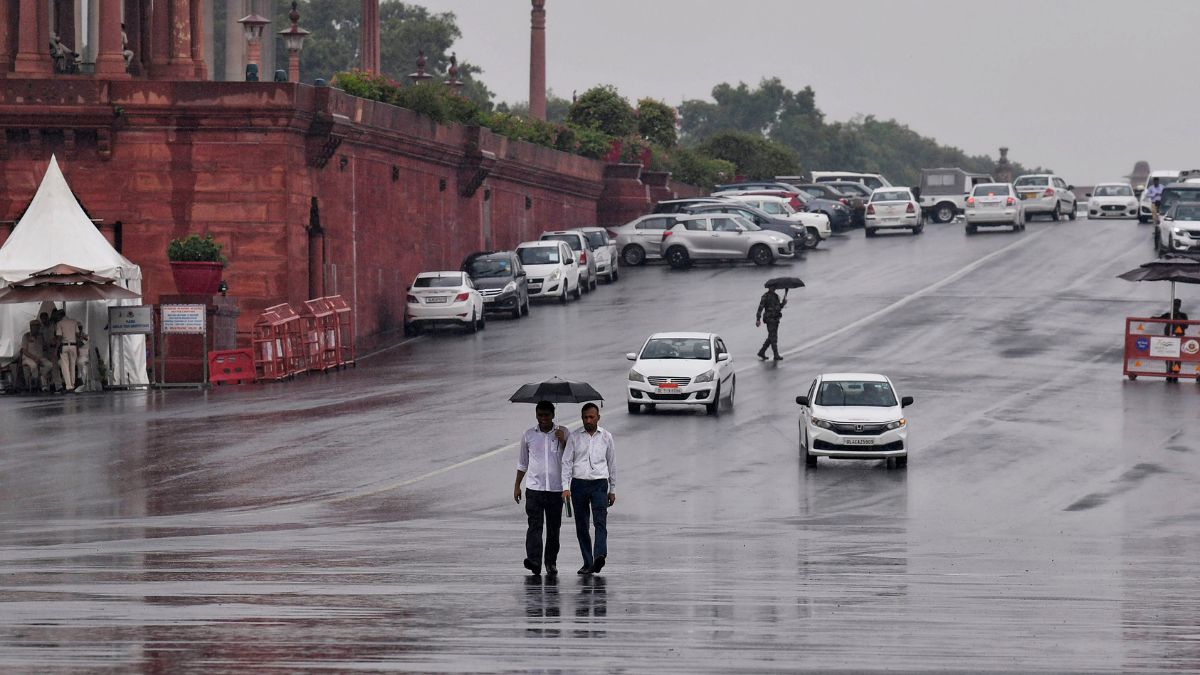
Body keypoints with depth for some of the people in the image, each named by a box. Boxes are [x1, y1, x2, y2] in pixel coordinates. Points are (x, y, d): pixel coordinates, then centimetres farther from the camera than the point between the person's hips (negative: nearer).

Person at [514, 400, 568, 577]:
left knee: (553, 527, 5)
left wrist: (563, 441, -12)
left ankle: (551, 562, 15)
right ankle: (534, 561, -23)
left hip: (556, 489, 0)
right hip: (534, 488, 0)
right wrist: (517, 485, 15)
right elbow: (522, 463, 17)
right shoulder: (528, 436, 8)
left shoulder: (562, 433, 5)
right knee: (535, 525, -13)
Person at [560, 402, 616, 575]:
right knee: (581, 526, 2)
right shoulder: (574, 437, 5)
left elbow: (612, 463, 14)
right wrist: (566, 487, -8)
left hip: (599, 484, -1)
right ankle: (587, 562, 8)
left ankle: (600, 556, -32)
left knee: (600, 521, -18)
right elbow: (566, 462, 2)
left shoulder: (606, 437, 8)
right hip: (579, 484, 1)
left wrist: (612, 490, 14)